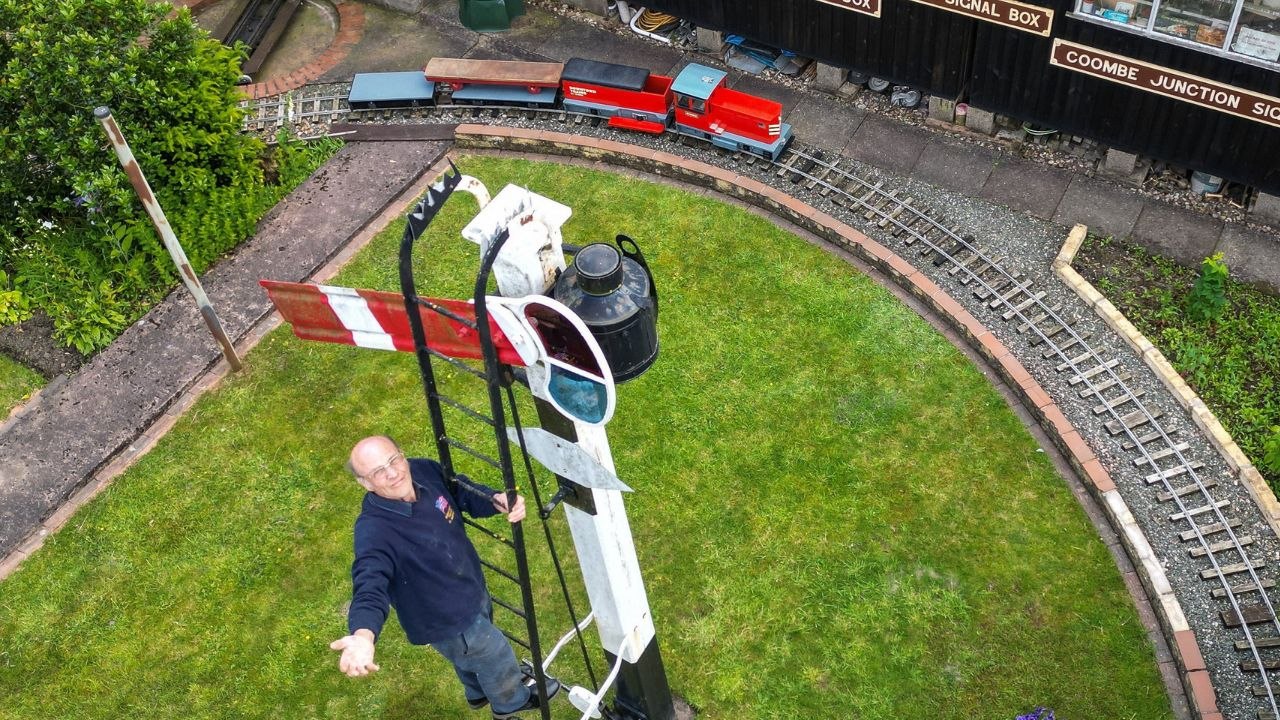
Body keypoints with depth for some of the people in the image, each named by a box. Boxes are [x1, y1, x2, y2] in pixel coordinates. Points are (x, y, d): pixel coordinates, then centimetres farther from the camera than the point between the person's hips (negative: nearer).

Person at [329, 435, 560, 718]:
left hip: (472, 587, 7)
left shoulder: (424, 470, -18)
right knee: (495, 657, 20)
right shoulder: (374, 531, -39)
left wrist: (497, 500, -22)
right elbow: (370, 585, -51)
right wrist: (364, 635, -71)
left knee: (472, 653, 36)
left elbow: (463, 491, -1)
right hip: (447, 620, -7)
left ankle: (479, 693, 69)